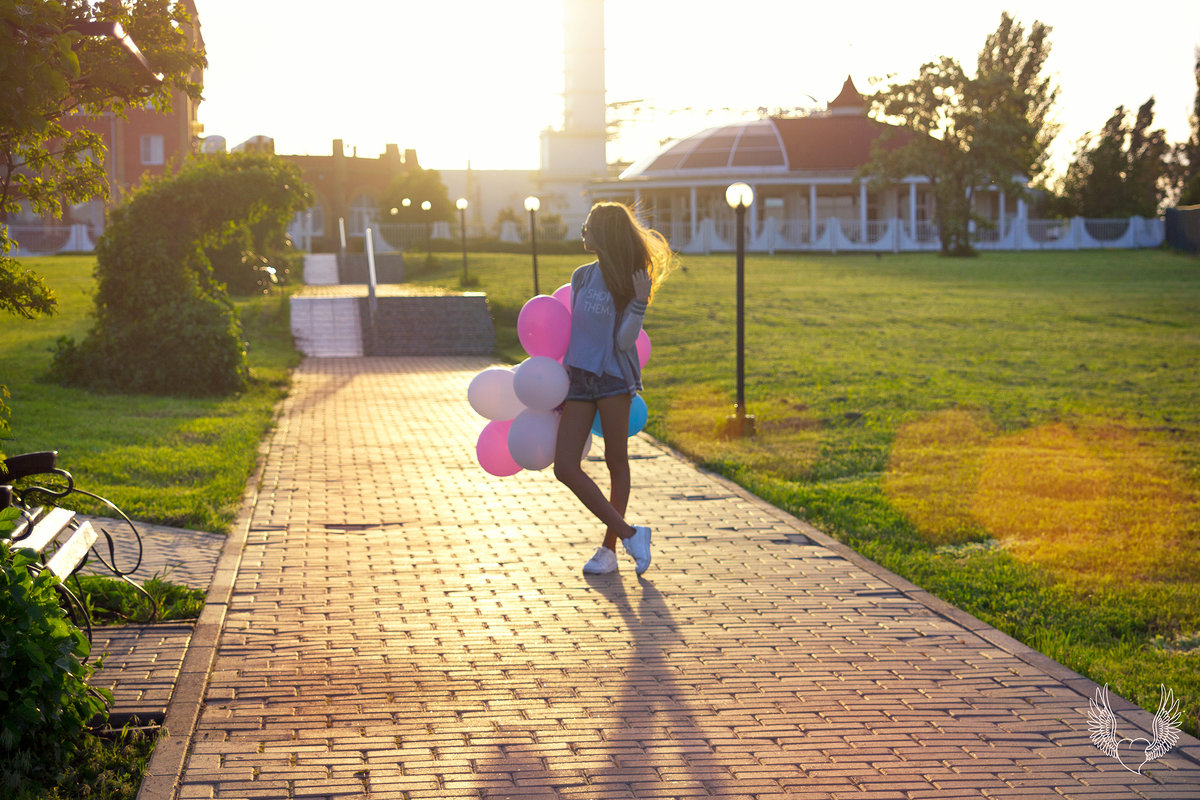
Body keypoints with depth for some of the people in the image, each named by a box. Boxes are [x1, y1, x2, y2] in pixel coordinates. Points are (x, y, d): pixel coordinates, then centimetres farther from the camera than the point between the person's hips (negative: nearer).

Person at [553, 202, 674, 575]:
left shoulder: (632, 283, -2)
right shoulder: (582, 276, 10)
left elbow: (624, 341, -10)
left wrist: (639, 304, -22)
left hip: (613, 376, -4)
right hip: (578, 376, 5)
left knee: (616, 462, 1)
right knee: (565, 467, -6)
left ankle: (609, 548, 14)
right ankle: (629, 534, 0)